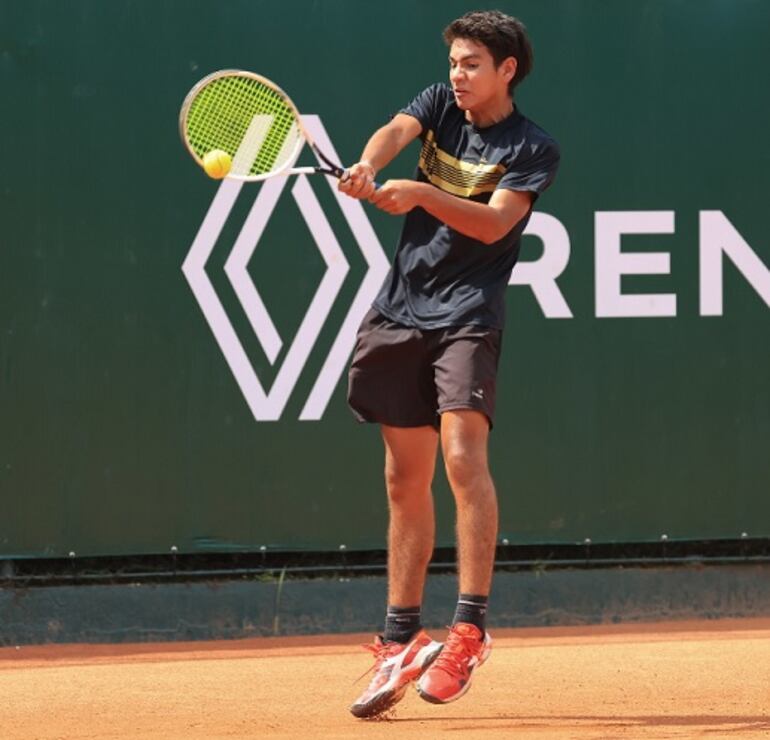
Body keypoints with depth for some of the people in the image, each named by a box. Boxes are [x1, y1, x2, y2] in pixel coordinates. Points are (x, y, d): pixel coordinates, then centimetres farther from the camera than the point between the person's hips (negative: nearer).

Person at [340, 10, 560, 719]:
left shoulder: (533, 149, -2)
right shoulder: (439, 106, 12)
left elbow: (492, 223, -16)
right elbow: (396, 130, -9)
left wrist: (422, 194, -30)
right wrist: (367, 166, -31)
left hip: (467, 316, -5)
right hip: (400, 311, 5)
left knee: (463, 455, -22)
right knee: (406, 480, 7)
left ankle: (470, 629, -21)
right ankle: (401, 641, 13)